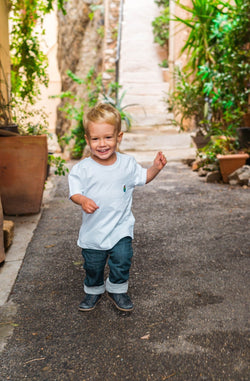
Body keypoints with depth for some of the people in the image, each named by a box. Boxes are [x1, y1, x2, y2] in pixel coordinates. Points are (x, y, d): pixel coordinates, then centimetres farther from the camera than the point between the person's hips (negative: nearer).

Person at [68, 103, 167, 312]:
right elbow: (74, 192, -11)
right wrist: (83, 201, -32)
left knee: (122, 261, 1)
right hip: (93, 230, 0)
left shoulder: (128, 164, -4)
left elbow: (143, 177, 11)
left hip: (121, 227, 0)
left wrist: (156, 167, -6)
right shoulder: (82, 168, -12)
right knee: (93, 265, 13)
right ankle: (93, 290, 40)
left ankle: (117, 289, 29)